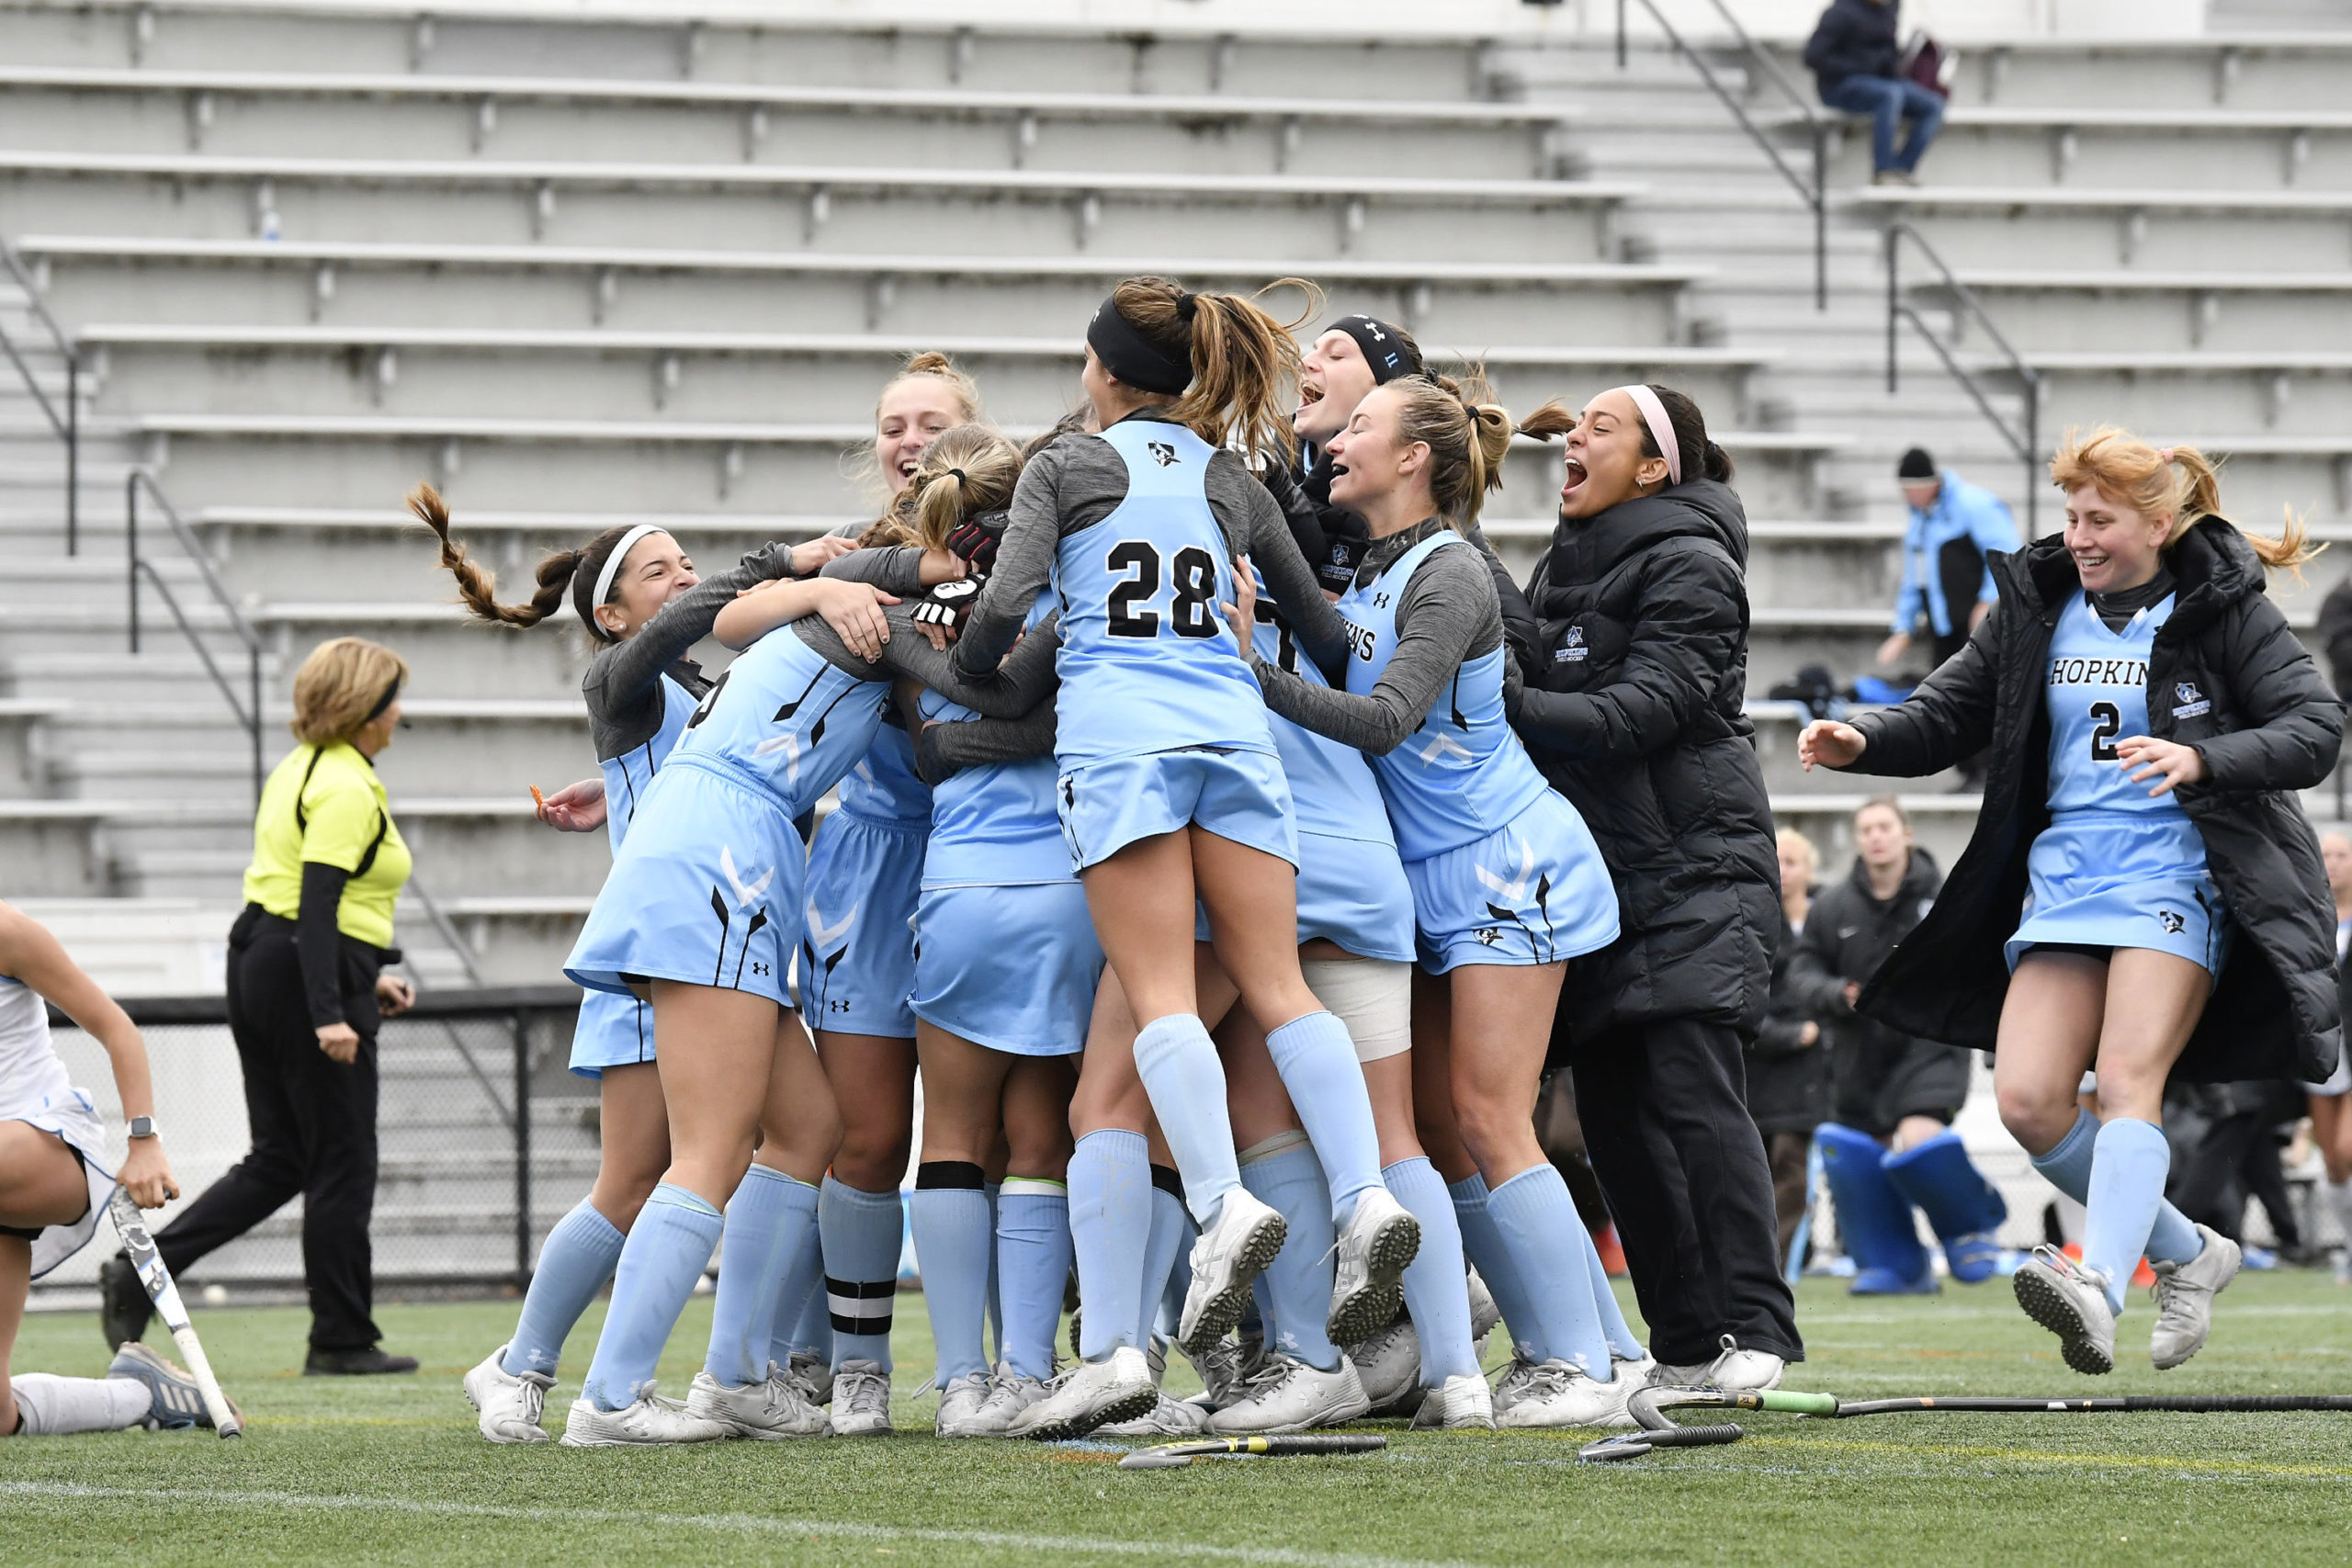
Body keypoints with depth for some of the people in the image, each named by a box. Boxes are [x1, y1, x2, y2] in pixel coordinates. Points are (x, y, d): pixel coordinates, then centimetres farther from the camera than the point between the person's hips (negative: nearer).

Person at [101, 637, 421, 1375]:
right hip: (312, 976, -10)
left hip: (259, 956, 10)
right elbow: (319, 904, -22)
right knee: (342, 1165, 0)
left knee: (279, 1160, 12)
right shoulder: (347, 789, -14)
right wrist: (329, 1014, -26)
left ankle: (140, 1270, 1)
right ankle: (341, 1339, 6)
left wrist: (364, 978, 23)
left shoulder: (298, 770, 16)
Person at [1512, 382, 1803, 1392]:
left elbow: (1642, 711, -18)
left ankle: (1759, 1335, -16)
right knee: (1614, 1109, 3)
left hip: (1690, 871, -8)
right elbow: (1534, 692, 24)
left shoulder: (1690, 569, -7)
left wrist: (1503, 709, -22)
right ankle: (1688, 1345, 6)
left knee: (1693, 1092, -16)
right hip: (1596, 876, 8)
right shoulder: (1564, 567, 18)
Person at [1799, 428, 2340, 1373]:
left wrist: (2201, 760, -26)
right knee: (2027, 1100, -7)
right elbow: (1947, 715, 15)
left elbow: (2315, 728, -9)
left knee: (2127, 1078, -24)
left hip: (2175, 871, -6)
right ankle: (2187, 1255, 12)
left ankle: (2098, 1292, -41)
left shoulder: (2224, 609, -2)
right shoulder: (2038, 606, 11)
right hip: (2064, 870, 6)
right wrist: (1863, 743, -6)